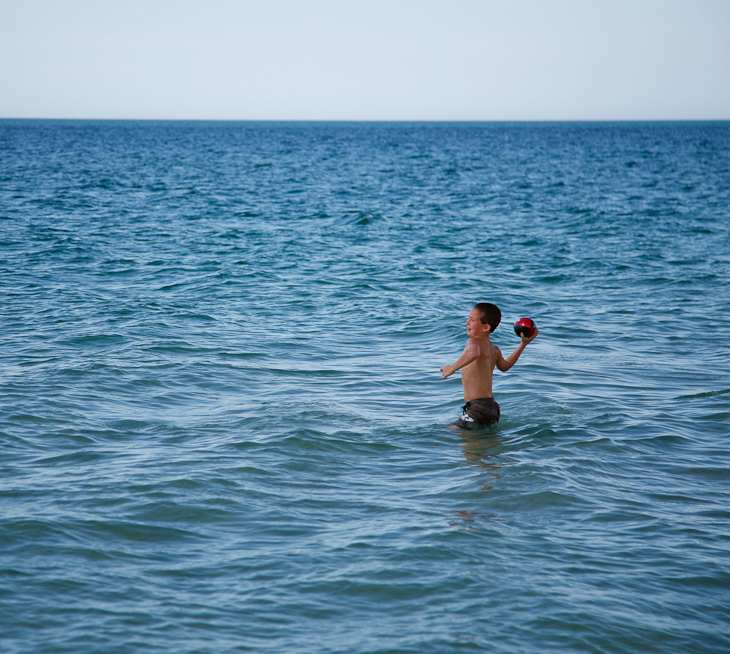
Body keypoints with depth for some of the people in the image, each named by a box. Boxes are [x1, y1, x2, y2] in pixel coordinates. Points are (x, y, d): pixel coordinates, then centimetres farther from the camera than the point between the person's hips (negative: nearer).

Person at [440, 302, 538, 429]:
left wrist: (452, 368, -33)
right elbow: (505, 366, 34)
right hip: (492, 407, 10)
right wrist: (523, 344, 40)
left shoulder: (474, 342, -13)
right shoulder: (494, 349, 13)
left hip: (479, 408, -10)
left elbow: (474, 352, -39)